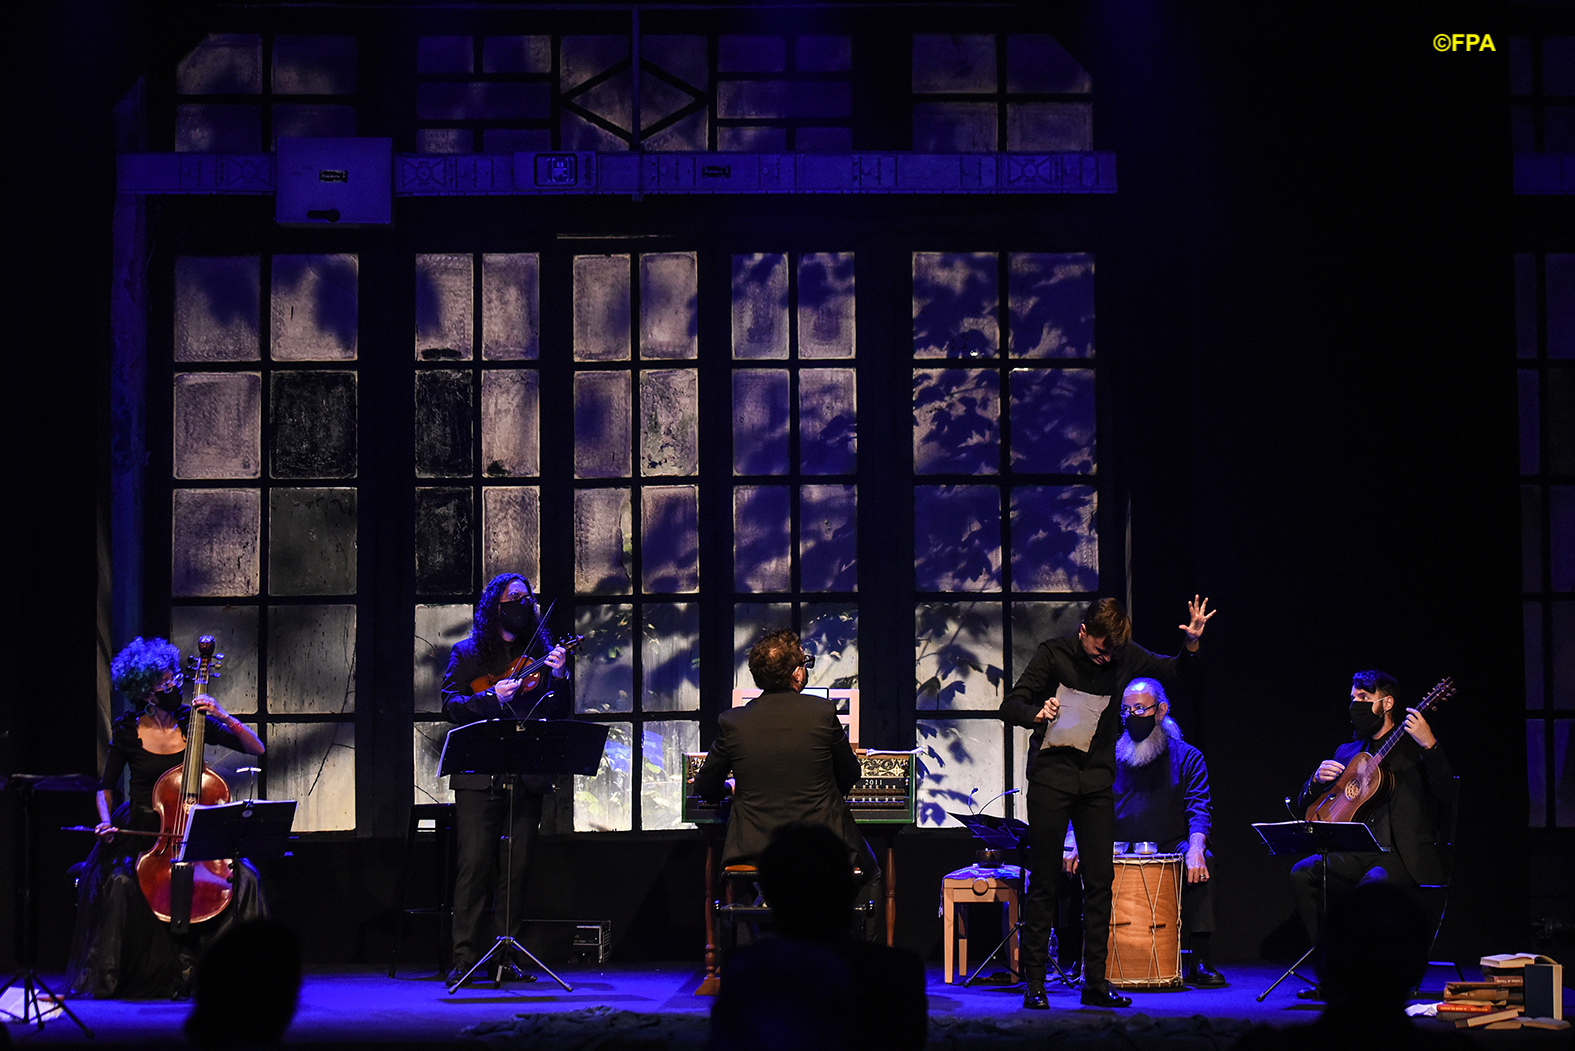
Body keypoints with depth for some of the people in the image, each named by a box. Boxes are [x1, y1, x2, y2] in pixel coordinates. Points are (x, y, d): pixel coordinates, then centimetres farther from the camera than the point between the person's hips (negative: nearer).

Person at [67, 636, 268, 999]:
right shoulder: (127, 731, -1)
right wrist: (106, 822, -10)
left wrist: (225, 717, -15)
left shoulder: (193, 720, 0)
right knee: (121, 882, -32)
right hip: (141, 831, -1)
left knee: (243, 877, -24)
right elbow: (106, 787, 9)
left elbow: (256, 749, -1)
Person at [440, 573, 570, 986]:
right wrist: (491, 696, -14)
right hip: (479, 776, -2)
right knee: (474, 864, -9)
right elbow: (450, 705, 0)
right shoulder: (466, 653, 10)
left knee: (516, 869, 1)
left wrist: (558, 677, -9)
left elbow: (557, 714, 9)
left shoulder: (539, 652, 14)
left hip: (526, 777, 2)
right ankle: (465, 958, -8)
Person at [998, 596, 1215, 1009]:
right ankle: (1034, 983, 3)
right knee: (1044, 882, -2)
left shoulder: (1125, 656, 4)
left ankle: (1095, 982, 8)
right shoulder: (1053, 653, -5)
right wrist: (1037, 713, -28)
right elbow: (1010, 706, -6)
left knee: (1100, 881, 1)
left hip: (1097, 781, 3)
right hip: (1051, 777, -3)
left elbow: (1175, 670, 15)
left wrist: (1192, 643, -6)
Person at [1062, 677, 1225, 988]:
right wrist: (1074, 843, -16)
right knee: (1077, 863, -27)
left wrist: (1195, 849, -28)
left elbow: (1200, 810, -6)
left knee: (1202, 864, -33)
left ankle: (1198, 961, -26)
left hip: (1169, 850, -1)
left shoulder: (1187, 757, 6)